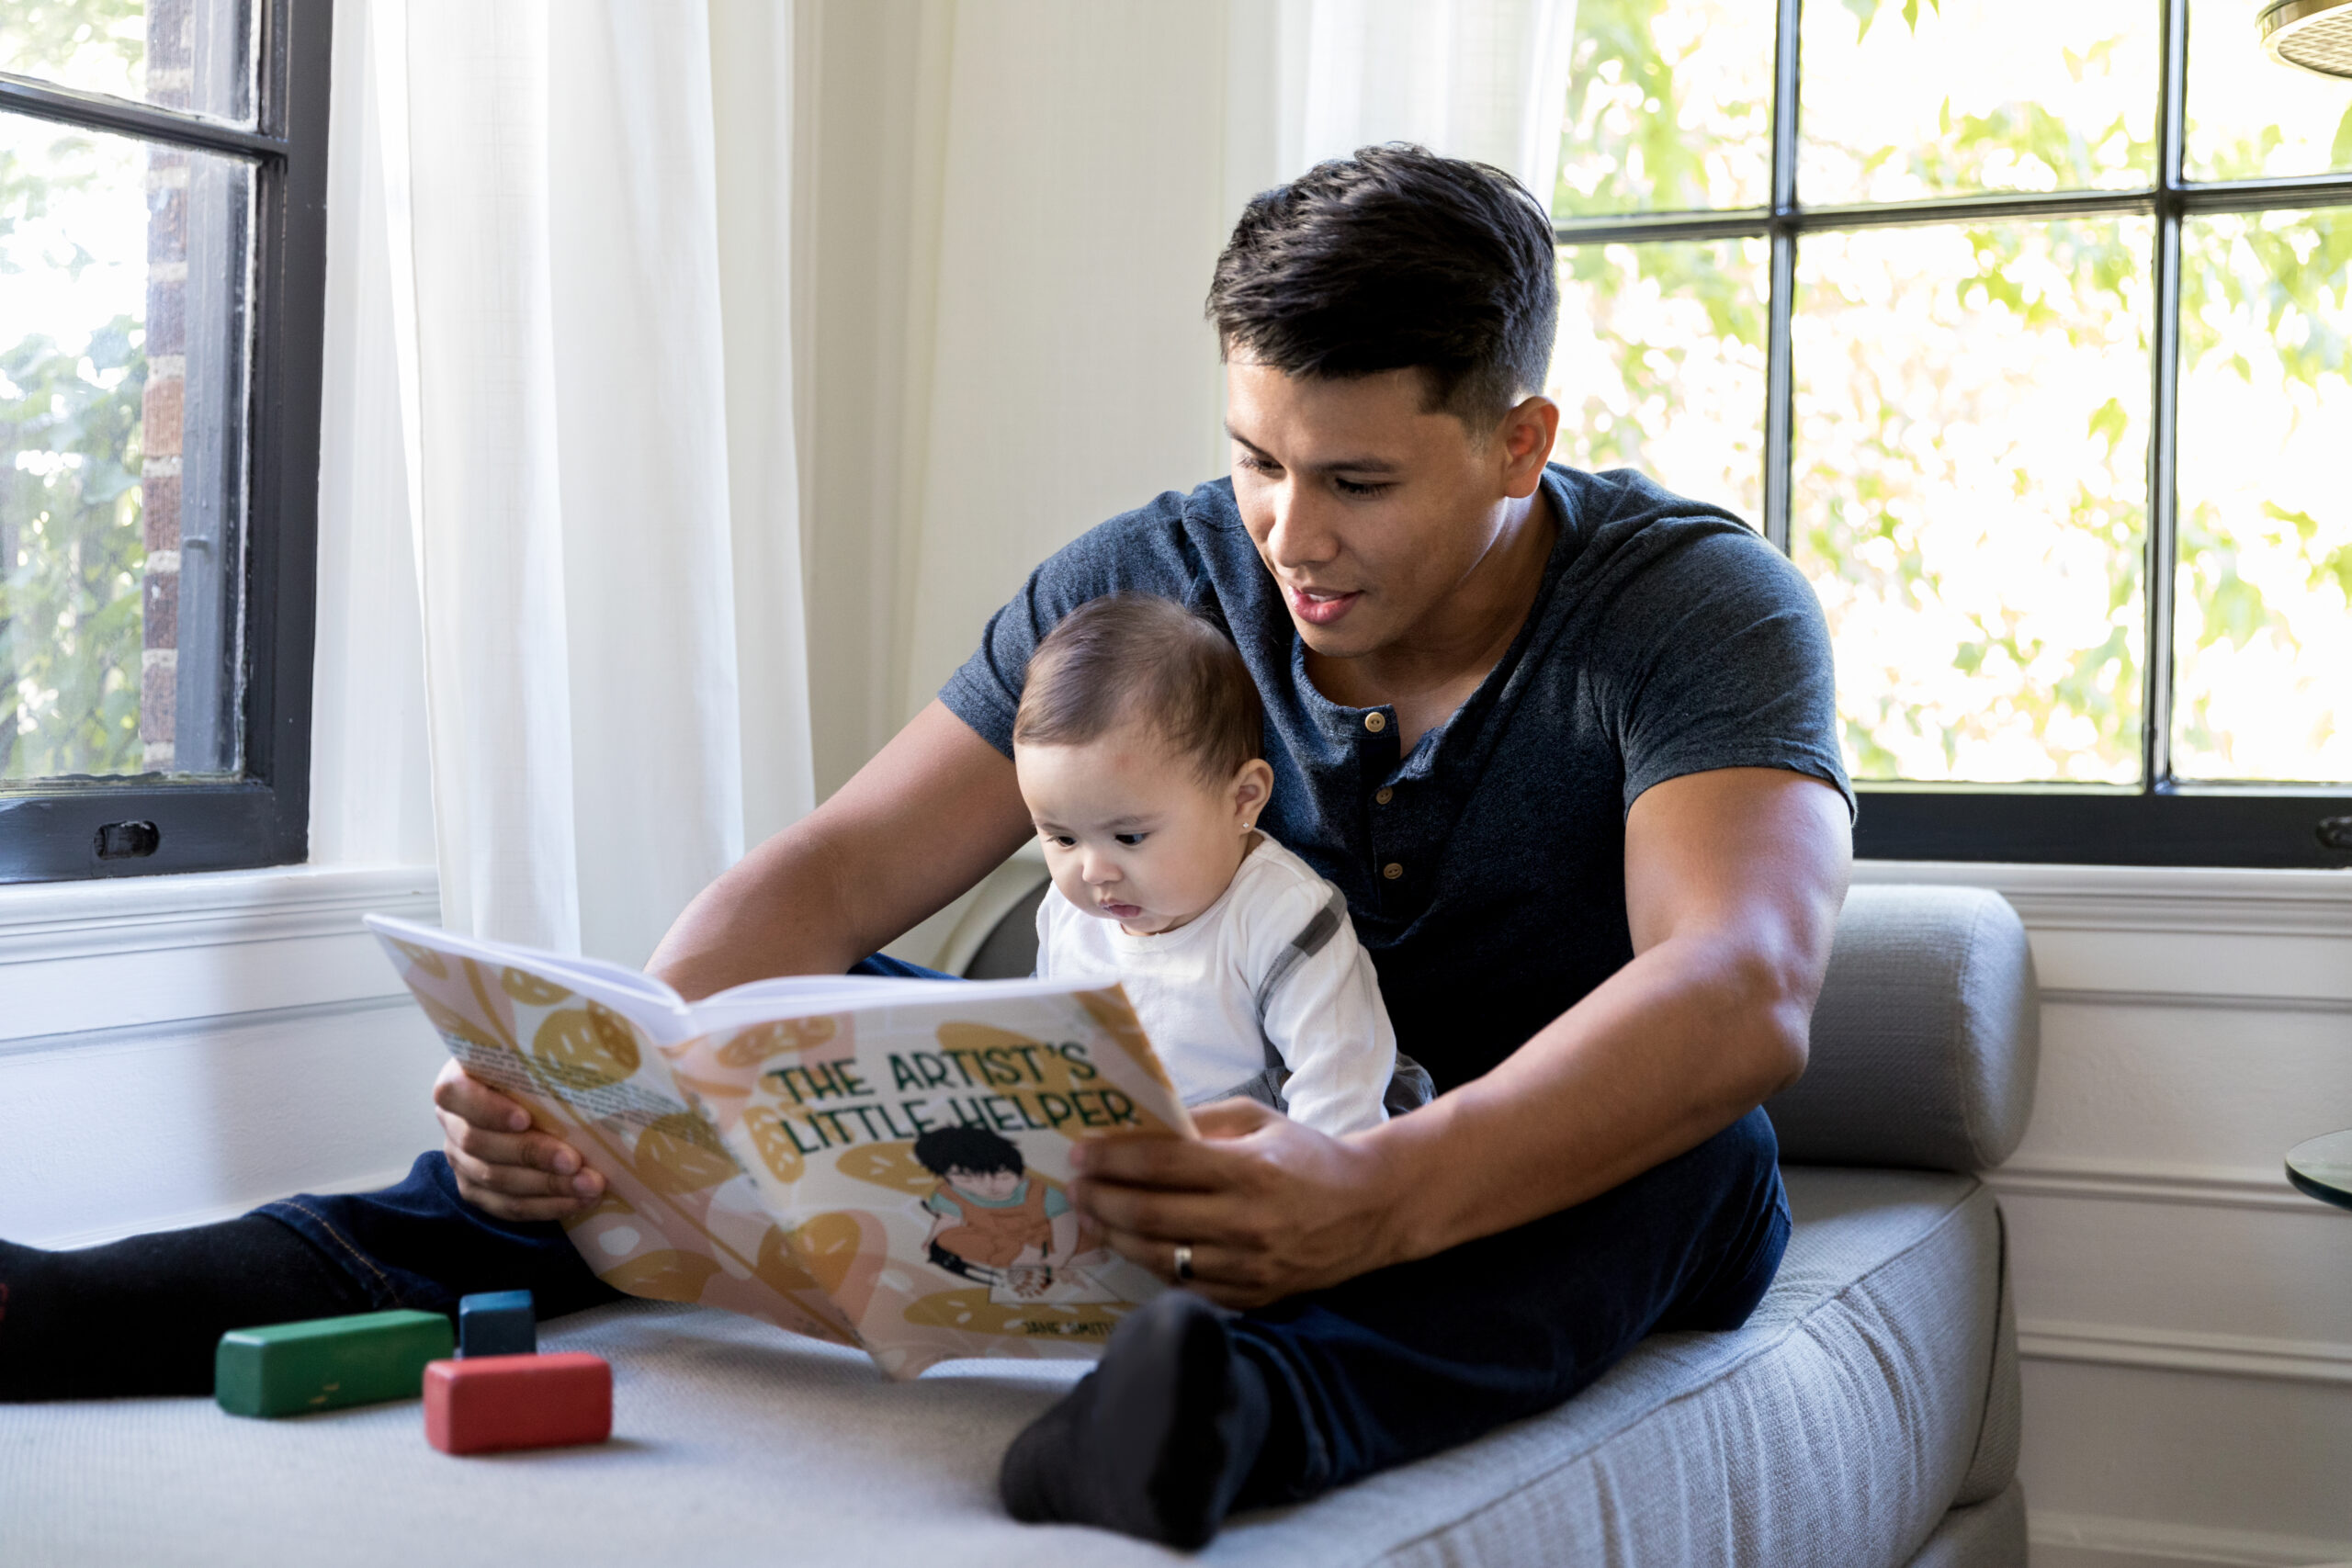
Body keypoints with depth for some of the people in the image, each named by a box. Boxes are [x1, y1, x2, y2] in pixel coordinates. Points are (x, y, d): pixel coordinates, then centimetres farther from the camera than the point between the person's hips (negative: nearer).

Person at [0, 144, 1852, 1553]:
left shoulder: (1697, 608, -18)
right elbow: (838, 871, -12)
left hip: (1568, 1188, -3)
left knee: (1691, 1140, -37)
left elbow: (1742, 990, -36)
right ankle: (327, 1266, -26)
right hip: (1257, 1147, 3)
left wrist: (1391, 1191, -54)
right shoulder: (1150, 582, -6)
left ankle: (1245, 1395, -62)